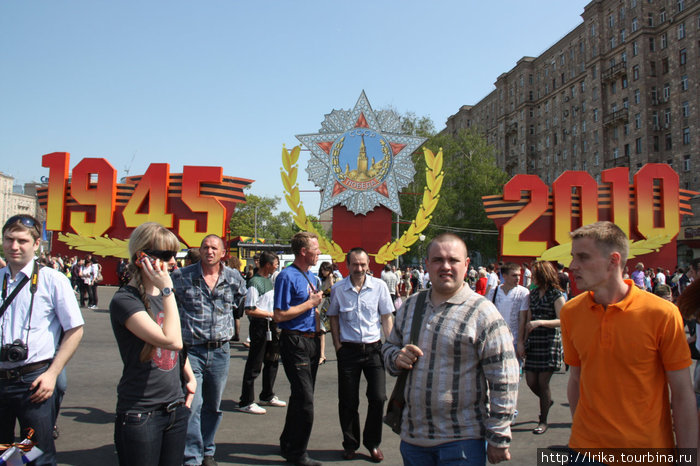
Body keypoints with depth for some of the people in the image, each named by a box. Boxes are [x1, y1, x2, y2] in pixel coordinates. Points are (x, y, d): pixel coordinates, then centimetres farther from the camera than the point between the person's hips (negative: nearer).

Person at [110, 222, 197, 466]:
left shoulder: (165, 294, 8)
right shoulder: (124, 300, -16)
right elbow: (171, 341, -27)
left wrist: (189, 377, 10)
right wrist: (167, 290, -24)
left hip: (176, 408, 7)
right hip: (140, 414, -7)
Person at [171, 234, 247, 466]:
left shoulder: (234, 279, 2)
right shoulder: (182, 276, -6)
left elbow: (239, 303, 21)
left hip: (220, 351, 3)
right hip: (191, 350, -3)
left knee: (213, 406, 14)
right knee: (192, 405, -9)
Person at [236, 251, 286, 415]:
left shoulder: (269, 280, 13)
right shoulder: (255, 282, -16)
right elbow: (249, 310, -21)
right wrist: (272, 314, -18)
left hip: (271, 325, 9)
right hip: (260, 326, -9)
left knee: (272, 361, 17)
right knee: (254, 364, -3)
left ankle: (267, 396, 32)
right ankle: (246, 402, 7)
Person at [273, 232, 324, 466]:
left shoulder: (312, 276, 14)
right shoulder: (287, 276, -14)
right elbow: (280, 315, -20)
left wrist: (318, 336, 15)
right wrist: (311, 303, -14)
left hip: (311, 340, 9)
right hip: (295, 342, -9)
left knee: (302, 397, 16)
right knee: (304, 399, -6)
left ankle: (289, 444, 32)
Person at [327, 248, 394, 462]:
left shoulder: (379, 286, -2)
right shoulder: (338, 289, -2)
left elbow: (387, 317, 4)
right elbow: (333, 317, 10)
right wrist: (337, 344, 2)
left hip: (373, 348, 0)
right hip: (348, 349, 0)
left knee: (378, 398, 1)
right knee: (348, 401, 7)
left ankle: (372, 443, 23)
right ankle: (350, 444, 27)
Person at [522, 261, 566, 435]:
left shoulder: (557, 295, -7)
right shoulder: (533, 294, 12)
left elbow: (562, 321, -14)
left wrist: (539, 322, -26)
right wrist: (523, 340, 13)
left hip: (550, 342, -6)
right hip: (534, 342, 6)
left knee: (543, 382, -3)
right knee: (530, 381, 6)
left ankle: (543, 421, 12)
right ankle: (547, 401, 38)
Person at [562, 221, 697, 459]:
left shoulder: (662, 313, -13)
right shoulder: (570, 312, -4)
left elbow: (682, 395, -8)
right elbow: (576, 380, 4)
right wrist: (580, 432, 5)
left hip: (648, 450, -2)